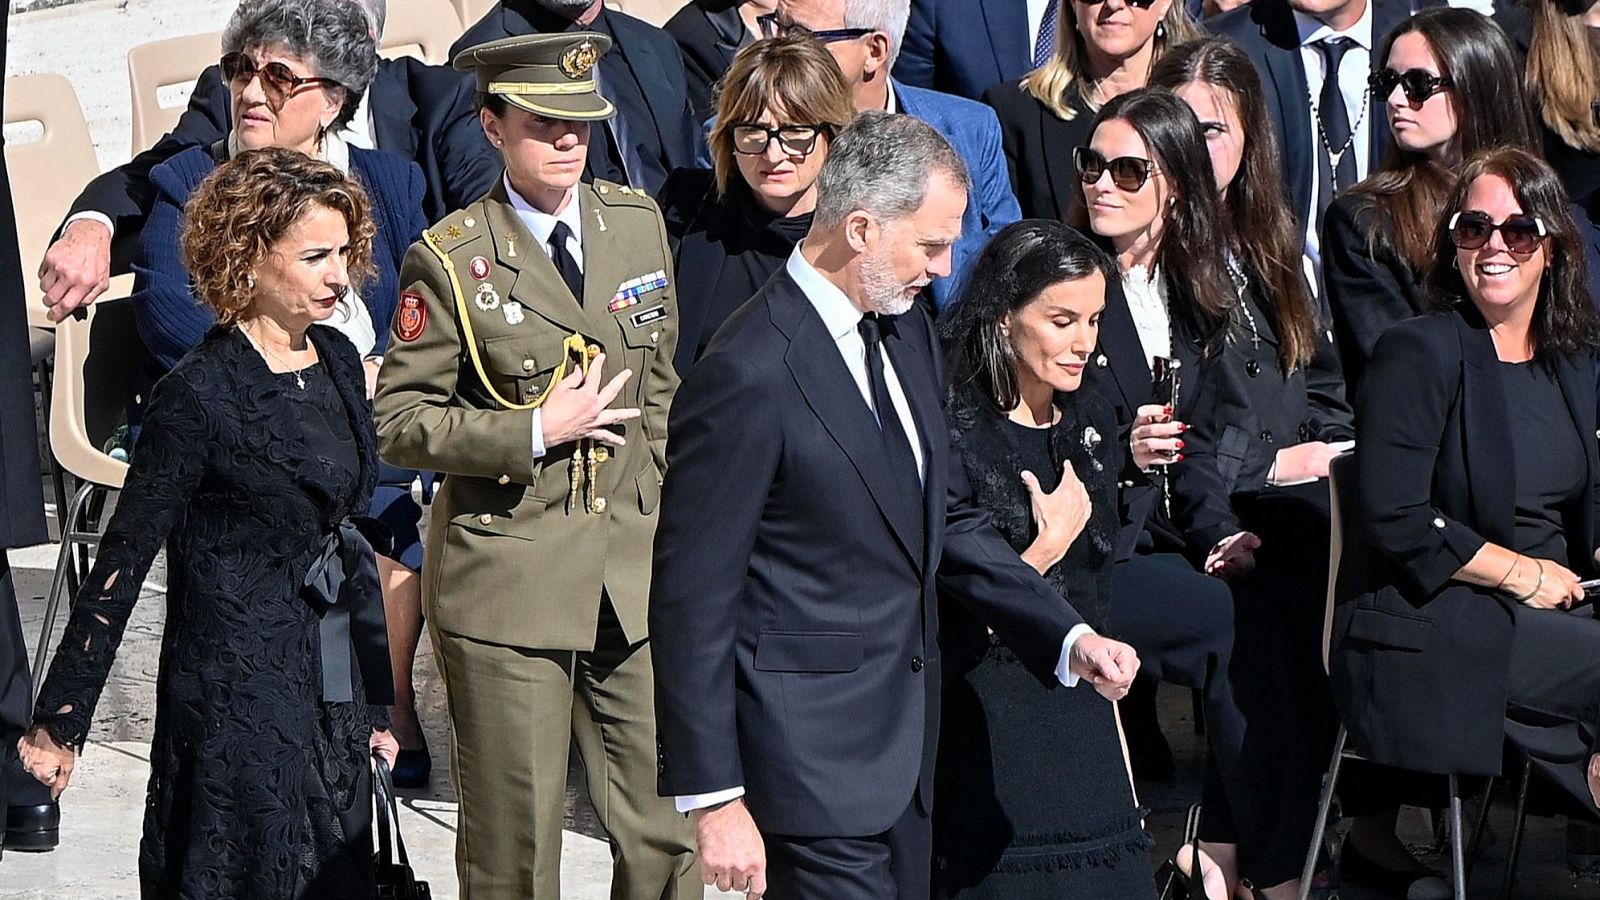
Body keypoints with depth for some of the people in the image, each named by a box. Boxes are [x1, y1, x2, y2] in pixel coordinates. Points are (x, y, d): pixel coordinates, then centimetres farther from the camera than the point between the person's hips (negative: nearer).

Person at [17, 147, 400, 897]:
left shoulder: (337, 361, 7)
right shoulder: (199, 397, -14)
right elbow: (123, 561, -12)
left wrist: (375, 697, 16)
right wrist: (59, 722, -11)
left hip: (336, 694, 7)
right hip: (237, 702, -7)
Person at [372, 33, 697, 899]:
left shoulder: (638, 223, 8)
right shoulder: (449, 260, -7)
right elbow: (400, 425, -6)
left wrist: (659, 515, 12)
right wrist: (534, 433, -14)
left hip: (635, 576, 4)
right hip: (508, 582, -4)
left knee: (667, 828, 4)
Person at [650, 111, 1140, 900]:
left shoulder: (905, 331, 8)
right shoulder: (747, 375, -19)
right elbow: (692, 601, -17)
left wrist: (1068, 637, 6)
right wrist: (713, 799, -17)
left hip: (902, 741, 9)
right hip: (811, 758, -9)